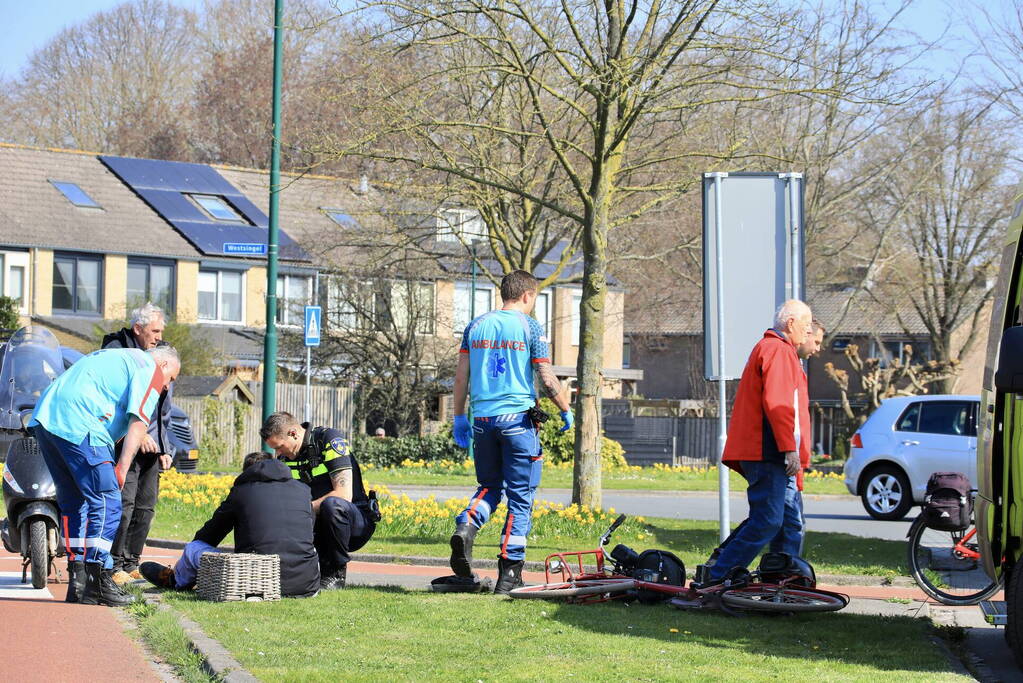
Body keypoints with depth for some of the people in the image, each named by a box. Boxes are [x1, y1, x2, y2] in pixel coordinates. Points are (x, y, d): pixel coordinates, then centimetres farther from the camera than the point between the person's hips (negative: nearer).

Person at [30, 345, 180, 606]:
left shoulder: (114, 357, 33)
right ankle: (98, 585, -7)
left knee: (73, 503, 15)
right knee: (106, 503, -4)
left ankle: (77, 583, 16)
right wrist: (121, 469, -6)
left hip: (45, 418, 9)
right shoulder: (151, 370, 7)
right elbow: (138, 423, -4)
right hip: (78, 426, -9)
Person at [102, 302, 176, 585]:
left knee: (146, 507, 5)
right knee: (124, 503, -14)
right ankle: (114, 566, -8)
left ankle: (130, 565, 13)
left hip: (151, 445, 7)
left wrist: (164, 448, 17)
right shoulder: (117, 350, -3)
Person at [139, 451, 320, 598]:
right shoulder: (303, 490, 15)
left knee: (193, 548, 15)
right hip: (306, 586, 3)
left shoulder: (241, 491, 8)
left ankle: (175, 580, 48)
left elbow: (210, 534, 21)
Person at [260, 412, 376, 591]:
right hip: (318, 528, 5)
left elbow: (344, 494, -25)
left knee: (332, 504, -38)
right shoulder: (285, 457, 5)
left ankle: (337, 573, -19)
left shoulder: (330, 439, -15)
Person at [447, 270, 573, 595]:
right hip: (518, 420, -4)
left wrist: (459, 417, 17)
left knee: (489, 486, 19)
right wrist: (566, 410, 8)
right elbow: (547, 379, -6)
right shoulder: (530, 327, -4)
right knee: (520, 495, 3)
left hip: (482, 419, 4)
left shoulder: (476, 326, 9)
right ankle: (509, 572, 1)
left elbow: (461, 376, 9)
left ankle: (466, 525, -11)